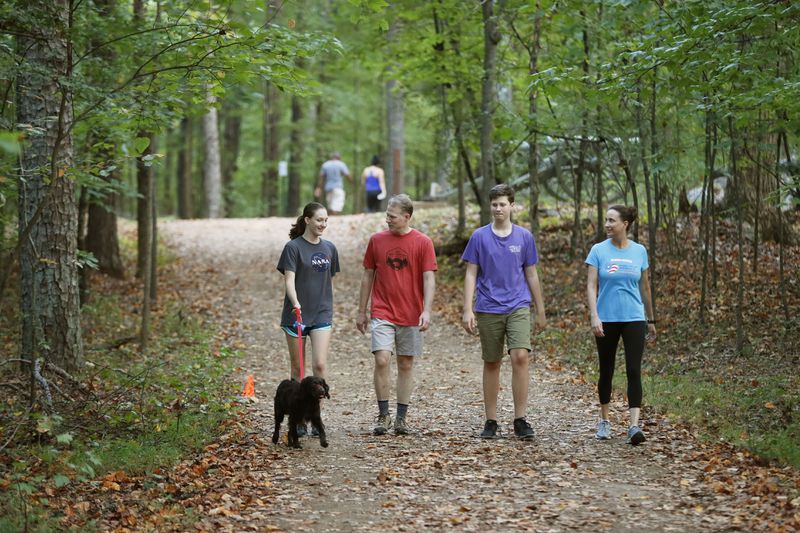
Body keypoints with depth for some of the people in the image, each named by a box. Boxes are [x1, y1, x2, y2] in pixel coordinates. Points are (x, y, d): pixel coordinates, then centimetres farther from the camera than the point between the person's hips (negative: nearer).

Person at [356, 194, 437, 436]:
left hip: (411, 316, -1)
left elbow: (429, 279, -5)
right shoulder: (377, 240, 4)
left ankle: (401, 418, 15)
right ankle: (383, 415, 0)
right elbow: (367, 276, 10)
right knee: (381, 360, -12)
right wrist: (361, 312, 10)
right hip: (382, 313, 1)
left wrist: (426, 311, -17)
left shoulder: (423, 242, -3)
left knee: (406, 365, 6)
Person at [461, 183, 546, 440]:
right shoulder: (479, 237, 2)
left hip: (518, 307, 0)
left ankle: (520, 420, -10)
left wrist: (541, 310, 12)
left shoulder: (524, 237, 5)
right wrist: (467, 310, -5)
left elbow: (531, 274, 11)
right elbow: (471, 274, 2)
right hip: (488, 310, 0)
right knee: (492, 363, 7)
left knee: (520, 356, -16)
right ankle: (490, 422, 16)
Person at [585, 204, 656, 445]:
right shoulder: (599, 250, -2)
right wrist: (594, 317, -19)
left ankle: (634, 426, -16)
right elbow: (591, 286, -7)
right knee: (606, 370, 11)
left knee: (634, 371, -10)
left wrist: (650, 320, 16)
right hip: (607, 319, 0)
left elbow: (644, 287, 13)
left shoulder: (639, 251, 4)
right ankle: (604, 420, 28)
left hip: (633, 319, 0)